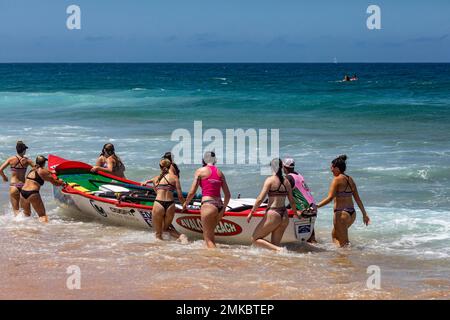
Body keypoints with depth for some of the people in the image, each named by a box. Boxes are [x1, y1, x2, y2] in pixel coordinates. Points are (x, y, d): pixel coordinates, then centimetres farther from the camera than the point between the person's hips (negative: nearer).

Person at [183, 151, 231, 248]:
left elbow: (192, 192, 1)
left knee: (208, 238, -3)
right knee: (210, 234, 20)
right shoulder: (220, 173, 15)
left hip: (208, 204, -5)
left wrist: (185, 203, 19)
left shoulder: (200, 171, 3)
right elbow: (228, 195, 15)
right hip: (219, 205, 5)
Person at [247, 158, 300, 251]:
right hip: (284, 216, 6)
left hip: (273, 215, -6)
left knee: (255, 239, 5)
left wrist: (251, 213, -4)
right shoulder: (286, 182, 9)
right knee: (275, 244, 15)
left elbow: (260, 199, -13)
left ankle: (278, 250, -15)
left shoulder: (270, 180, -7)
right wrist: (296, 213, 35)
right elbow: (292, 201, 16)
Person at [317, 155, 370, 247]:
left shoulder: (337, 179, -11)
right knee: (334, 235, 26)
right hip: (352, 213, 8)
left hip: (341, 213, -8)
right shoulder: (350, 179, 10)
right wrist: (364, 214, 16)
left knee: (343, 242, 1)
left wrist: (316, 206, -19)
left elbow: (330, 198, -20)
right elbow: (357, 198, 13)